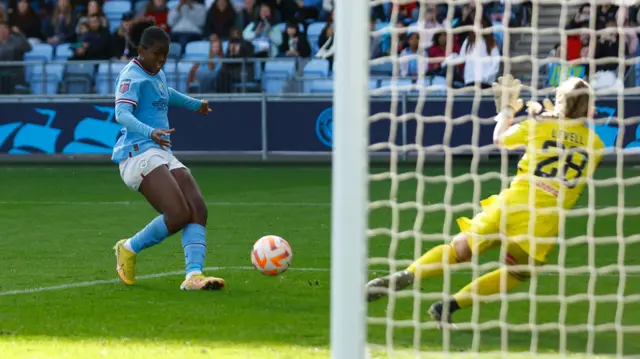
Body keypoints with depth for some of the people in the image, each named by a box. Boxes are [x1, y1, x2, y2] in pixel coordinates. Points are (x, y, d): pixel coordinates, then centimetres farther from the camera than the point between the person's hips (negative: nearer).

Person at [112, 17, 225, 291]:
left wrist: (195, 104, 55)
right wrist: (150, 132, -43)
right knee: (179, 214, -23)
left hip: (163, 155, 9)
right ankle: (129, 249, -1)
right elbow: (122, 113, -26)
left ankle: (194, 276, -20)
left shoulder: (156, 73, 19)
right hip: (139, 153, -9)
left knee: (198, 210, -11)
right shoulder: (132, 76, -8)